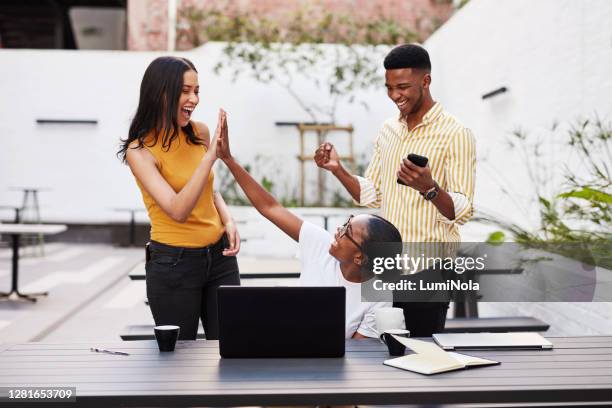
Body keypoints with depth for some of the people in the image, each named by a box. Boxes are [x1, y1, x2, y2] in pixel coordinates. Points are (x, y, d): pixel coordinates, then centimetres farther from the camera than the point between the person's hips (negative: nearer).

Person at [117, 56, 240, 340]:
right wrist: (210, 156, -30)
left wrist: (228, 221, -2)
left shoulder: (200, 133, 1)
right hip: (173, 264, -4)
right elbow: (178, 210, -25)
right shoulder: (140, 150, -13)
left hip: (219, 255, 5)